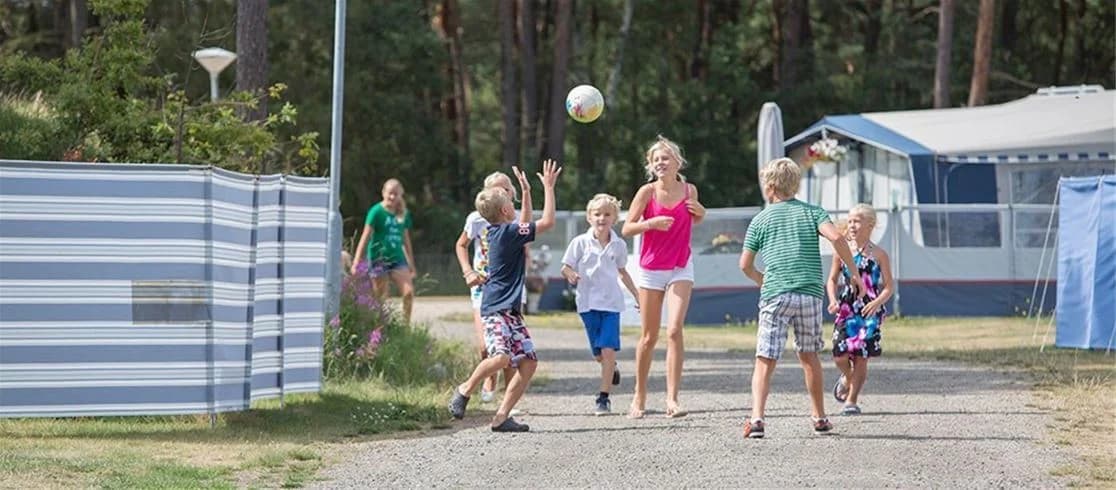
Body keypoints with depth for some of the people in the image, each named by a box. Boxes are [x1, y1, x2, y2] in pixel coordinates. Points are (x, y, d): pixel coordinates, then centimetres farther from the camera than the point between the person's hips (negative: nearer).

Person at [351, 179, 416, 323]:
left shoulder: (404, 214, 7)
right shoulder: (377, 211, -7)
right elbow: (365, 237, -9)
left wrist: (411, 265, 20)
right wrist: (357, 262, -14)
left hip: (397, 258, 4)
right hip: (379, 259, -4)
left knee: (409, 292, -11)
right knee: (380, 298, -2)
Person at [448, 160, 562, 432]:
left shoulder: (500, 232, 14)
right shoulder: (507, 232, -12)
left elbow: (525, 225, 35)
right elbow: (547, 222, -16)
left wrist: (527, 192, 31)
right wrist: (548, 187, -10)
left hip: (510, 310, 10)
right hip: (496, 308, -10)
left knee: (529, 362, -1)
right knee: (501, 356, -26)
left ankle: (501, 416, -3)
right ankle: (465, 390, -1)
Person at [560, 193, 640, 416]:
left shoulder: (619, 245, 4)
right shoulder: (580, 242, -2)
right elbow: (566, 267, 3)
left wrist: (637, 295, 22)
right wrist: (570, 275, -20)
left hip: (611, 302, 0)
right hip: (588, 303, 0)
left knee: (608, 349, -12)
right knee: (598, 353, 7)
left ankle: (604, 397, -8)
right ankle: (612, 370, 42)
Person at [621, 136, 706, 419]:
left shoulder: (689, 190, 0)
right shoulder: (648, 192, -8)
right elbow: (627, 228, -8)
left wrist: (701, 213, -3)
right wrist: (650, 223, -25)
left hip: (681, 268, 1)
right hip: (651, 269, -1)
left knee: (674, 330, -15)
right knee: (649, 337, 6)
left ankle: (672, 398, -17)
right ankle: (639, 397, 22)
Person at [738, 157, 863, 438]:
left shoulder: (760, 220, 8)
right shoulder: (811, 212, 9)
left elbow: (745, 265, 8)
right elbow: (836, 237, -9)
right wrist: (854, 274, -1)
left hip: (775, 295, -2)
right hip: (810, 293, 2)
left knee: (765, 360, -5)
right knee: (808, 355, 18)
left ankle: (757, 417, -21)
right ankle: (819, 418, 23)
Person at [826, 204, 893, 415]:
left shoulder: (879, 254, 0)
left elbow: (889, 287, 2)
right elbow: (832, 280, 12)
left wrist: (877, 302, -17)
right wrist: (833, 300, -6)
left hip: (869, 311, -1)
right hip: (846, 309, 1)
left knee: (861, 356, -6)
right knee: (840, 355, -10)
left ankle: (852, 400, 7)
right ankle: (847, 378, 25)